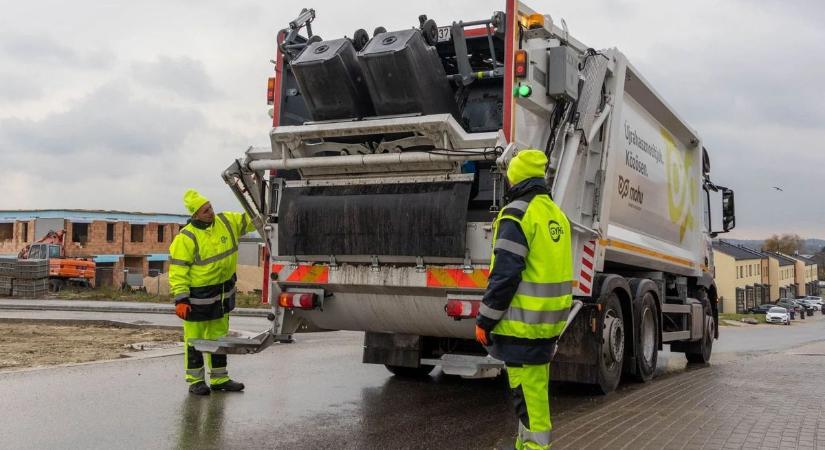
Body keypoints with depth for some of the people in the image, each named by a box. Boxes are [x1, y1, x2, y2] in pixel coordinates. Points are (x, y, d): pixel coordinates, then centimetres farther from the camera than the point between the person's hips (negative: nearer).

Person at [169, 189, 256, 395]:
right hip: (197, 296, -6)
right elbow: (177, 270, -18)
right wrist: (180, 299, -21)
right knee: (194, 339, 6)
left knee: (219, 336, 17)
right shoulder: (186, 238, -19)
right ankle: (195, 381, 19)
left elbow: (250, 220, 12)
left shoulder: (227, 222, -1)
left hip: (223, 293, 7)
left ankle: (219, 378, 28)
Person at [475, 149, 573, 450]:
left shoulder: (516, 214, -14)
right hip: (550, 318, 9)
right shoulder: (557, 214, 13)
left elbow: (505, 274, -20)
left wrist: (484, 319, -12)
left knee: (527, 388, -4)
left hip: (523, 320, -9)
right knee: (535, 385, 18)